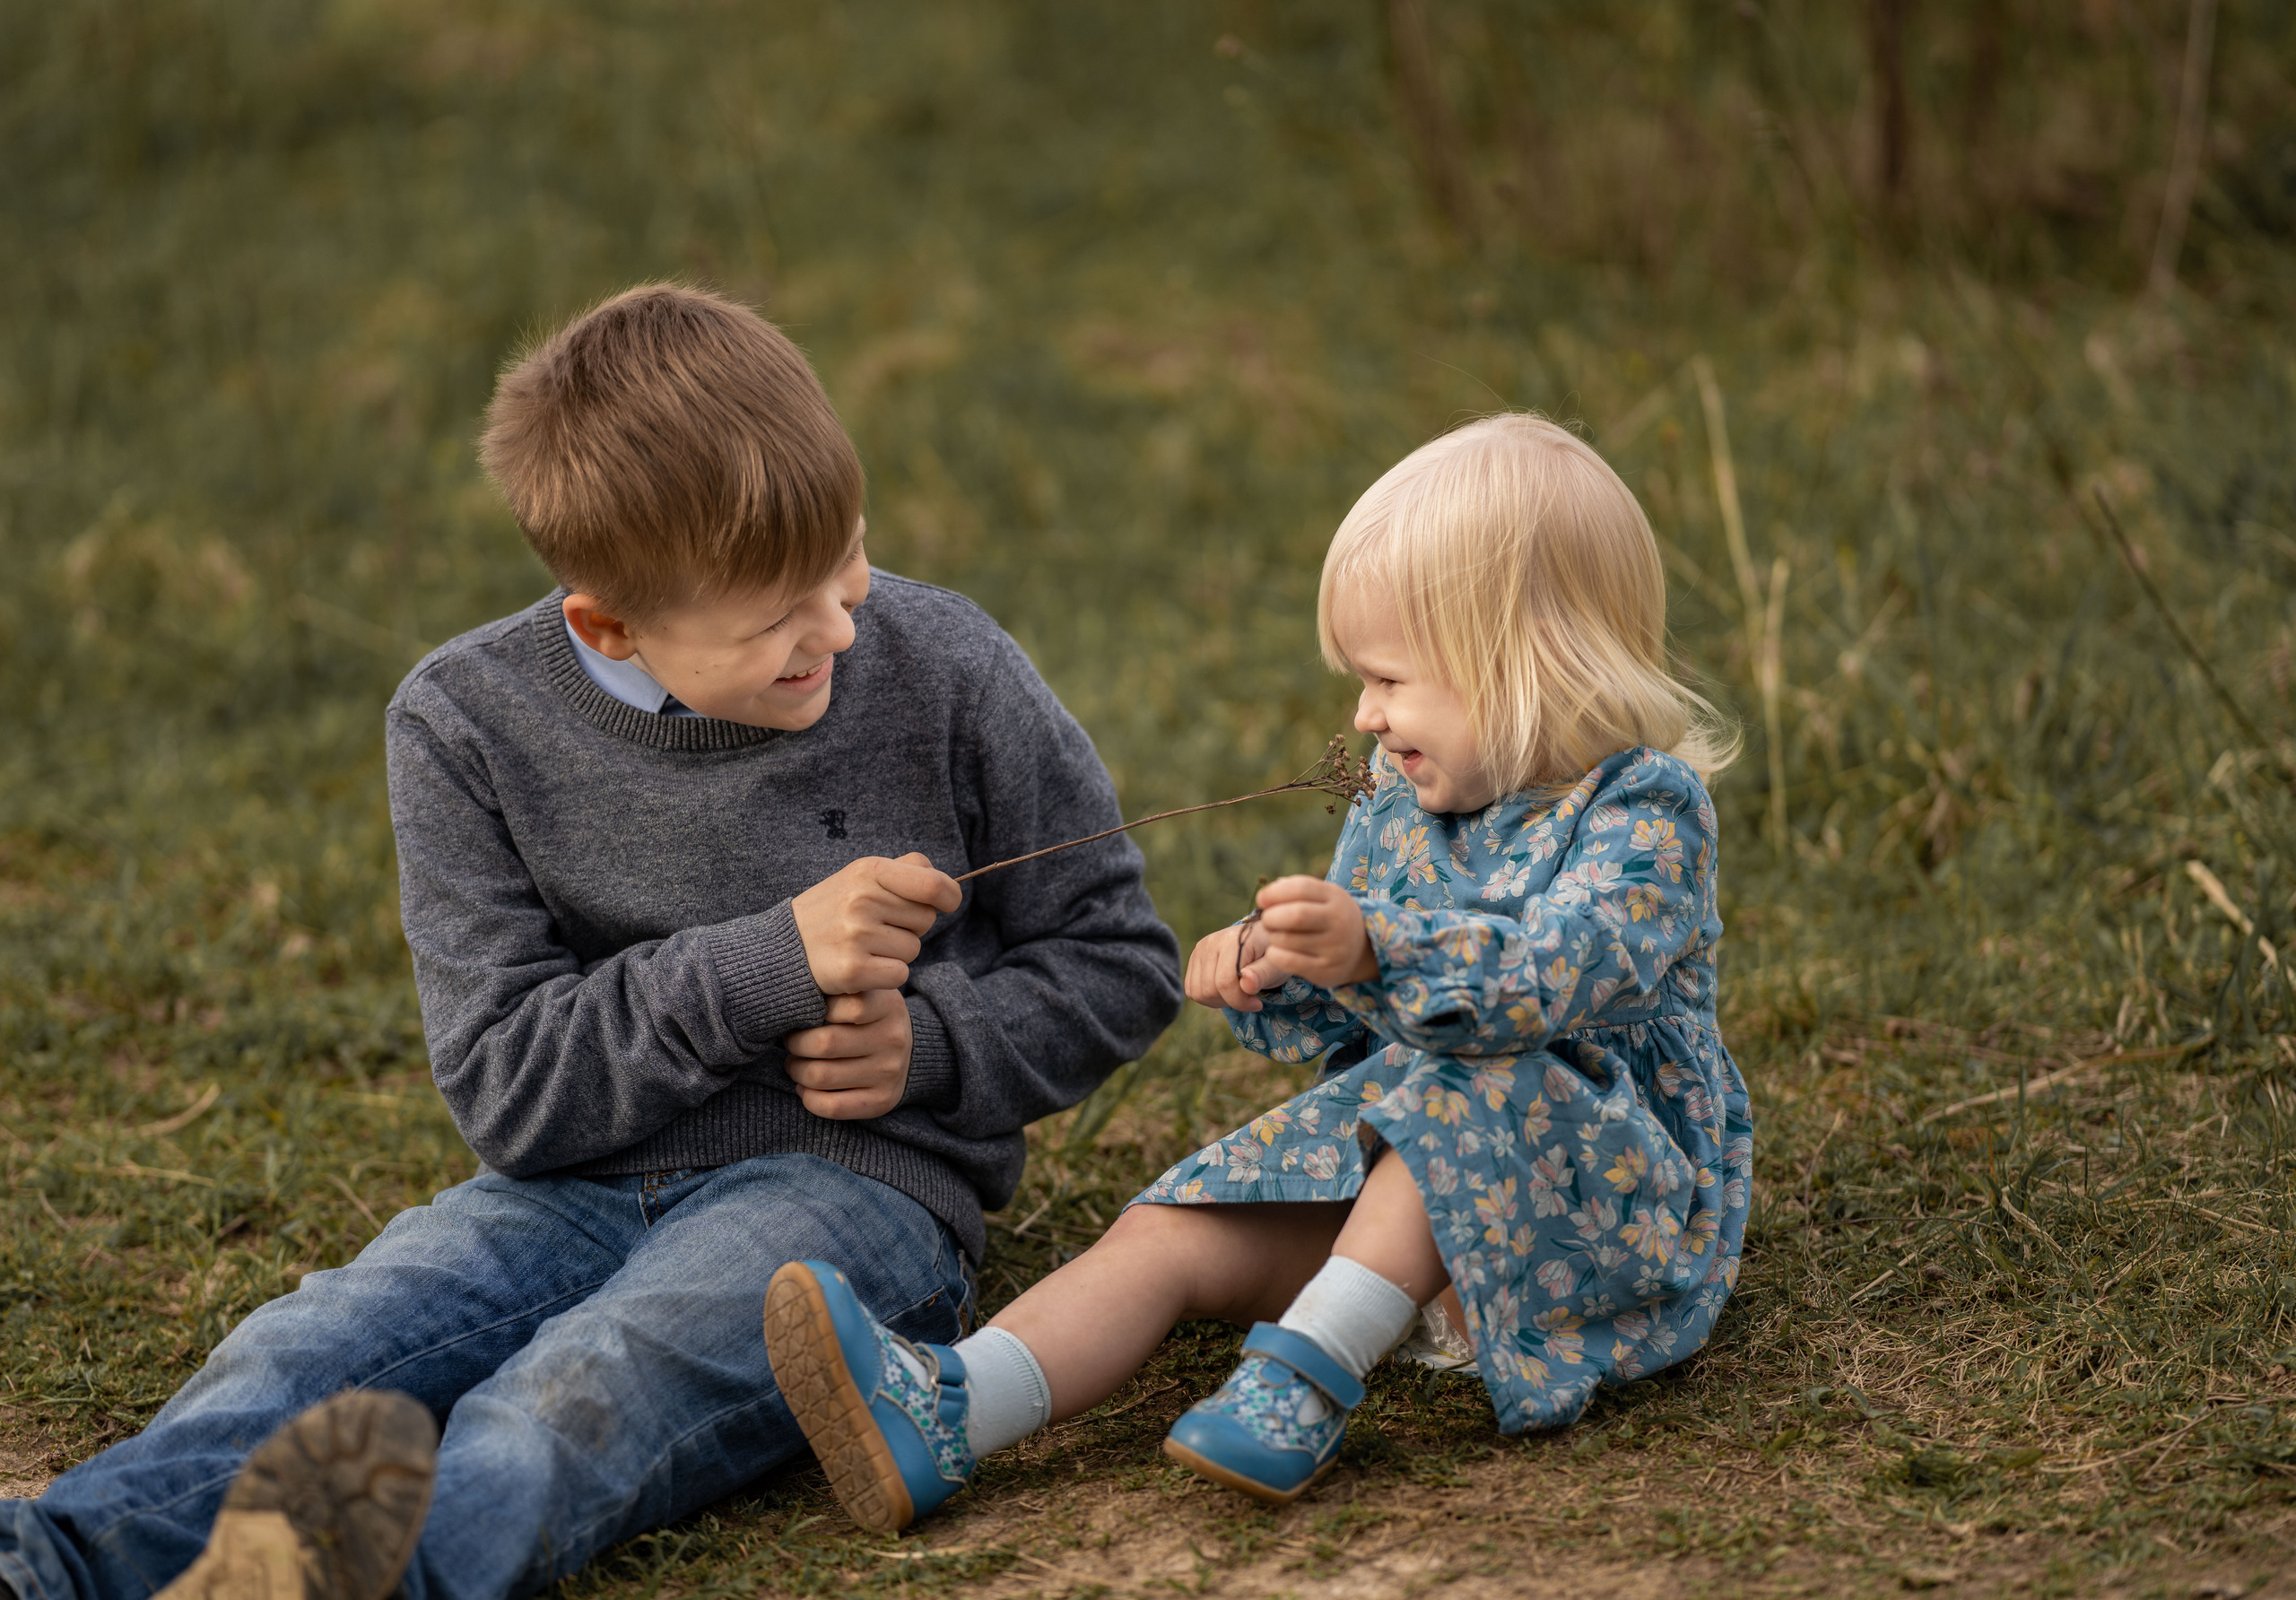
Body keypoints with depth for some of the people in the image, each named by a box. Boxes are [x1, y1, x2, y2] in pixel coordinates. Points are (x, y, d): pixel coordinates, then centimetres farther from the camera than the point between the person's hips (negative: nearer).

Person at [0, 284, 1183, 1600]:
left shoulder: (944, 672, -1)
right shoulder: (469, 725, -1)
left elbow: (1117, 962, 9)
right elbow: (505, 1087, -4)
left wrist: (929, 1047, -10)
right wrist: (774, 963, -15)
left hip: (859, 1183, -2)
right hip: (577, 1184, 3)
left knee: (583, 1394, -35)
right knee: (305, 1354, -28)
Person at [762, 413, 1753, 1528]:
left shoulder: (1644, 812, -13)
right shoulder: (1398, 810, 11)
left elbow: (1551, 973, -30)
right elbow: (1351, 1021, 15)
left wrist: (1374, 948, -44)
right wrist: (1273, 978, -8)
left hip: (1614, 1198, -6)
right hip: (1414, 1183, 6)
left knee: (1478, 1093, -36)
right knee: (1175, 1233, -13)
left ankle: (1304, 1377, -36)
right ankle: (945, 1417, -31)